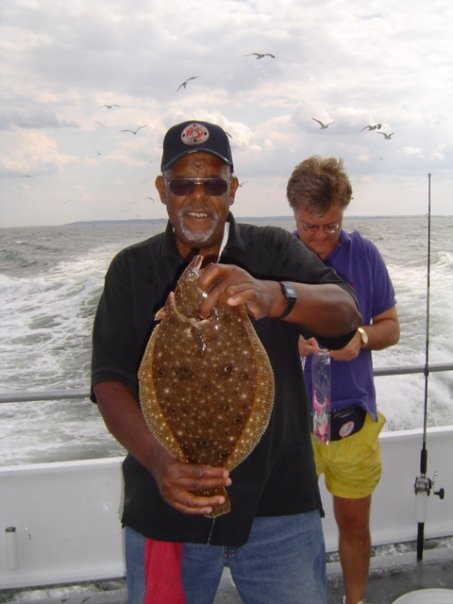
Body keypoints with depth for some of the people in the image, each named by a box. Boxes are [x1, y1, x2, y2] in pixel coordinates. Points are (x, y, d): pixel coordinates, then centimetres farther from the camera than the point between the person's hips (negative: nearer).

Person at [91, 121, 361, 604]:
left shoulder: (274, 251, -1)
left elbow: (345, 311, -18)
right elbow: (109, 381, -8)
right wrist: (155, 456, -27)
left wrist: (273, 296, -39)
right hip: (167, 504, 1)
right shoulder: (131, 269, 1)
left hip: (278, 504, 0)